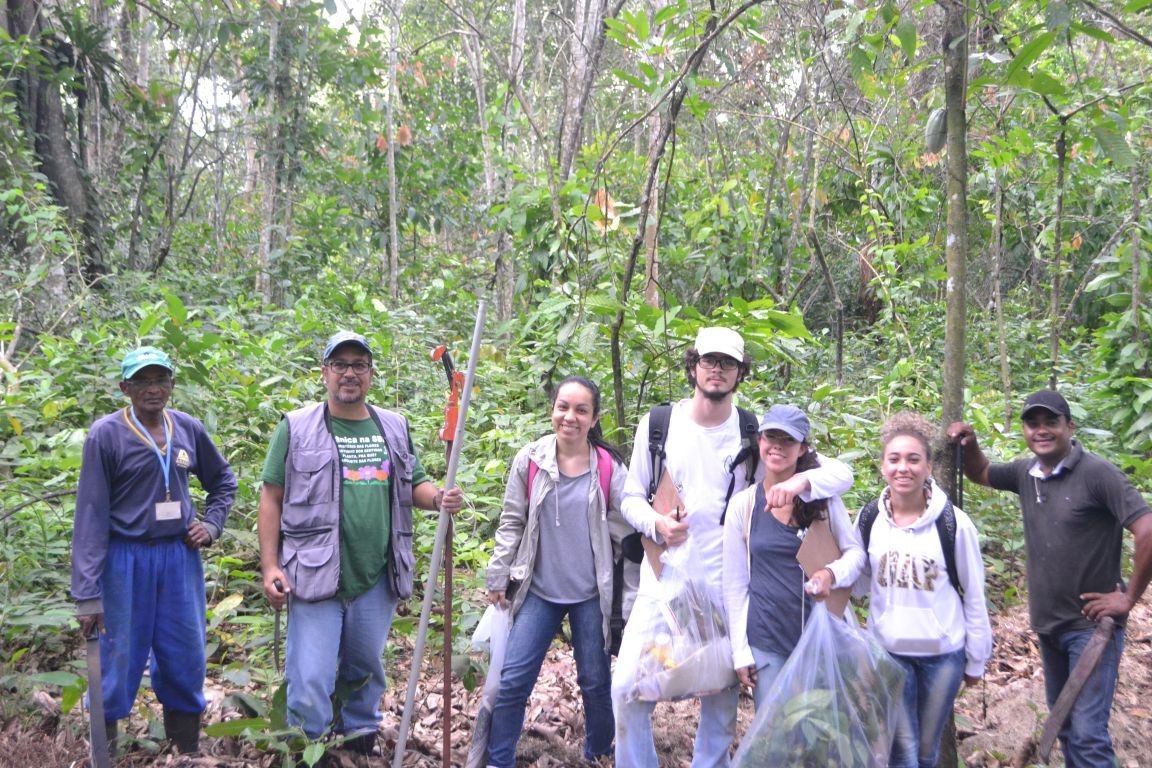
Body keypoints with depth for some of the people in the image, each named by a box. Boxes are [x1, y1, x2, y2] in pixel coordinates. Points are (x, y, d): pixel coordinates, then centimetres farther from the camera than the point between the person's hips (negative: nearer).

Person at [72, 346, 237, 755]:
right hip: (126, 559, -4)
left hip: (181, 557, 4)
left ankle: (187, 750, 26)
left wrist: (212, 523, 4)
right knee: (118, 665, 3)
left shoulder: (188, 429, 3)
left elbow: (223, 480, 21)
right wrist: (88, 595, -12)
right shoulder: (105, 434, -8)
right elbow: (91, 516, -10)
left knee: (186, 662, 10)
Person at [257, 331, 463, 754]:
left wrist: (439, 498, -8)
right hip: (316, 576, -4)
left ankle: (360, 739, 41)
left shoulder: (394, 427, 9)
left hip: (377, 578, 4)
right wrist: (270, 567, -7)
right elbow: (271, 499, -1)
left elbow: (414, 485, 15)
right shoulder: (297, 427, -2)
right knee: (310, 681, -3)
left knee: (366, 671, 19)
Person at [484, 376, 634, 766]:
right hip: (539, 591, 1)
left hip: (590, 595, 0)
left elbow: (625, 528, 0)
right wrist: (498, 577, 3)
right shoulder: (530, 459, -4)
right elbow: (511, 522, 3)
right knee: (512, 682, 0)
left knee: (596, 683, 13)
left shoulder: (609, 466, -6)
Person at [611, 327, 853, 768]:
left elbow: (841, 474, -5)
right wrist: (656, 525, -16)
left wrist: (801, 481, -27)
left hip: (726, 587, 0)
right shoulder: (658, 424, 0)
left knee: (722, 702, 10)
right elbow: (631, 497, 6)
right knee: (628, 686, -4)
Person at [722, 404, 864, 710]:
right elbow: (735, 584, 3)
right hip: (766, 643, 0)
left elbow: (855, 552, 5)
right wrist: (740, 652, 1)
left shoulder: (823, 497, 0)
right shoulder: (743, 504, -1)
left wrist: (831, 573, -17)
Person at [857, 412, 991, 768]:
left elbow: (974, 596, -4)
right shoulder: (868, 520, -5)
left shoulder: (954, 523, -13)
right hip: (888, 652, 1)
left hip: (944, 654, -1)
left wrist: (976, 660, 1)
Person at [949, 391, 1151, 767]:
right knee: (1063, 724, 19)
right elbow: (981, 473, 20)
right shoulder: (1026, 472, 2)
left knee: (1087, 732, -8)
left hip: (1091, 625, -7)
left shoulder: (1097, 474, -18)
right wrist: (969, 444, -2)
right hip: (1048, 624, 7)